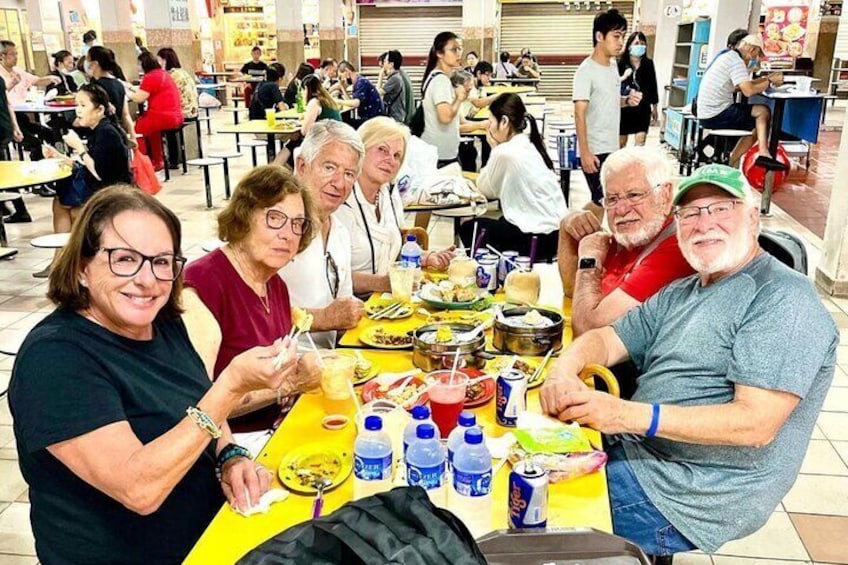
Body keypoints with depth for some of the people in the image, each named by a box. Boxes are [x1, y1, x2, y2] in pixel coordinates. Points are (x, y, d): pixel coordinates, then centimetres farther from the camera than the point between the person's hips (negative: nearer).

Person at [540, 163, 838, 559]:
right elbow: (607, 339, 10)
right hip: (632, 450, 8)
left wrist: (628, 415, -29)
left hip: (698, 492, -8)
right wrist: (565, 370, -14)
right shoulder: (680, 293, 14)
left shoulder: (783, 300, -14)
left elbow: (756, 424, -23)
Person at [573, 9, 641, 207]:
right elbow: (579, 114, -19)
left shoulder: (613, 65, 9)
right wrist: (585, 153, -22)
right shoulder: (586, 71, -15)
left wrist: (627, 100, 0)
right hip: (594, 150, -8)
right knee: (601, 201, -5)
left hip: (612, 148, 8)